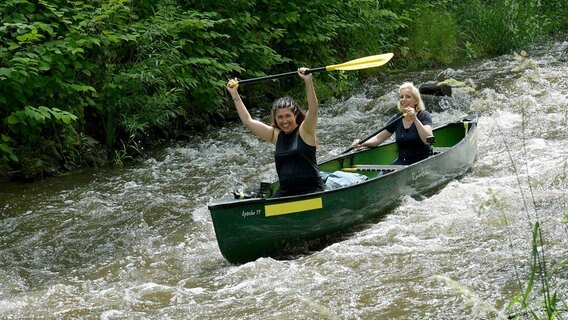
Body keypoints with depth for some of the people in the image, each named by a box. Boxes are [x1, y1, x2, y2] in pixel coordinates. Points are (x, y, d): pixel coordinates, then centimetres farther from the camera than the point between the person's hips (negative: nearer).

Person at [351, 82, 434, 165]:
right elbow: (378, 138, 12)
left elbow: (428, 141, -21)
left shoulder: (424, 116, -5)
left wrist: (415, 119, -29)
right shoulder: (396, 120, 9)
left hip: (422, 163, -5)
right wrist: (362, 143, -7)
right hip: (402, 162, 5)